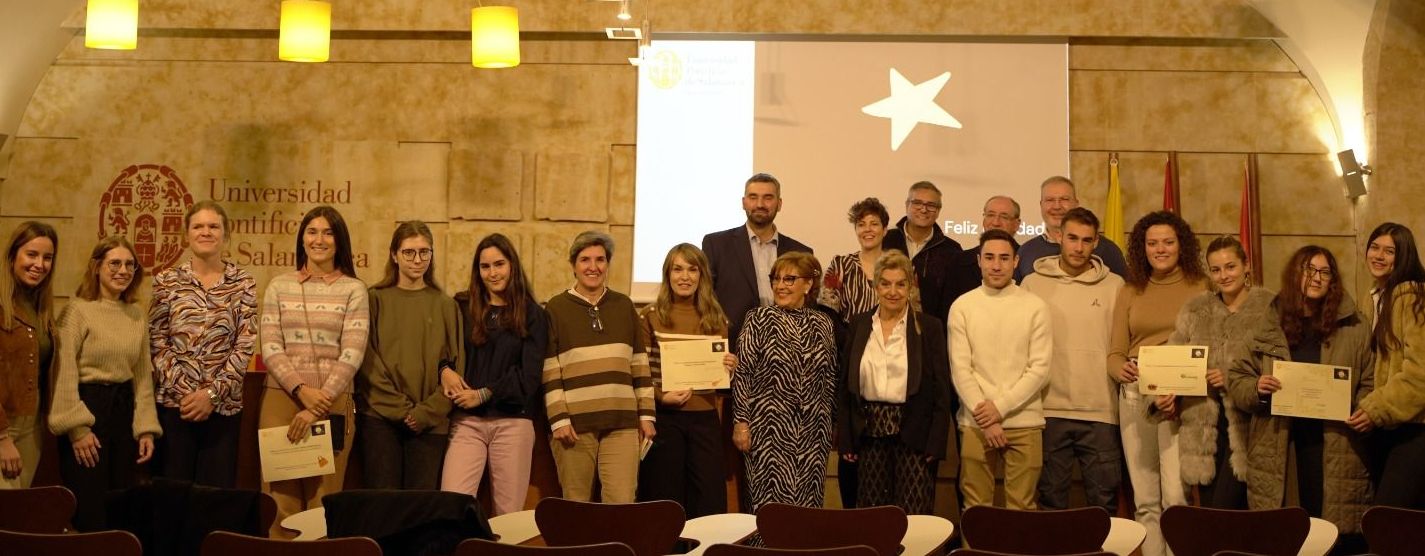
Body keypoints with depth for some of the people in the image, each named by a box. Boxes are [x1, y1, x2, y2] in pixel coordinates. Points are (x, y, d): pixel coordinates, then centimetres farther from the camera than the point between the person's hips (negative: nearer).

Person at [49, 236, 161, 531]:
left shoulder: (136, 314, 9)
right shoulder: (78, 310, -10)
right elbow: (64, 373, -14)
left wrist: (146, 427, 5)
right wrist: (77, 428, -17)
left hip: (124, 409, 6)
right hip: (87, 407, -6)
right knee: (89, 512, 0)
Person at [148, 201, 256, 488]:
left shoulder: (243, 283, 3)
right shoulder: (167, 281, 4)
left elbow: (245, 345, -3)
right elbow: (156, 343, 0)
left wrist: (212, 393, -12)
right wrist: (183, 391, -11)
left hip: (223, 405, 0)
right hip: (174, 402, 0)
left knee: (219, 490, 4)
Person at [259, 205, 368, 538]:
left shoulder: (353, 290, 3)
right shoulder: (279, 287, 9)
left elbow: (352, 355, -5)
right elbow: (270, 349, 2)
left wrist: (316, 408, -12)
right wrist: (302, 391, -13)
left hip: (333, 404, -1)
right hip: (281, 400, 2)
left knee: (324, 504, 0)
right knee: (281, 502, 1)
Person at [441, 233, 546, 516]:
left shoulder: (531, 314, 6)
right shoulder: (462, 308, 11)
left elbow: (529, 374, -1)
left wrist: (484, 394, -9)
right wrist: (444, 370, -9)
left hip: (513, 421, -1)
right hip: (467, 421, 1)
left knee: (509, 512, 0)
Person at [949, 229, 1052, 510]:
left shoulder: (1036, 307, 2)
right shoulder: (962, 307, 3)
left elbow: (1040, 368, -3)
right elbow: (960, 369, -2)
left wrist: (1000, 407, -11)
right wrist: (985, 418, -9)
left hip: (1025, 422, 0)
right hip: (976, 423, 0)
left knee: (1021, 507, 2)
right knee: (976, 507, 4)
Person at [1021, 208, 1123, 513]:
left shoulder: (1114, 285, 5)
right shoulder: (1034, 283, 4)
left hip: (1101, 410, 0)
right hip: (1049, 409, 0)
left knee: (1104, 501, 6)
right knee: (1051, 498, 9)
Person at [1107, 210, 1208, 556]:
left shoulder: (1201, 287, 5)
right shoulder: (1129, 293, 14)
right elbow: (1115, 353, 12)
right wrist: (1121, 369, -10)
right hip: (1135, 397, 3)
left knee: (1176, 496, -13)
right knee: (1145, 499, 6)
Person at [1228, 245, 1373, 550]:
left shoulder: (1355, 326, 7)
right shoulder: (1265, 324, 7)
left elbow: (1370, 381, 10)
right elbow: (1237, 378, 9)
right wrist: (1256, 389, -12)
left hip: (1333, 443, 0)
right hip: (1277, 442, 0)